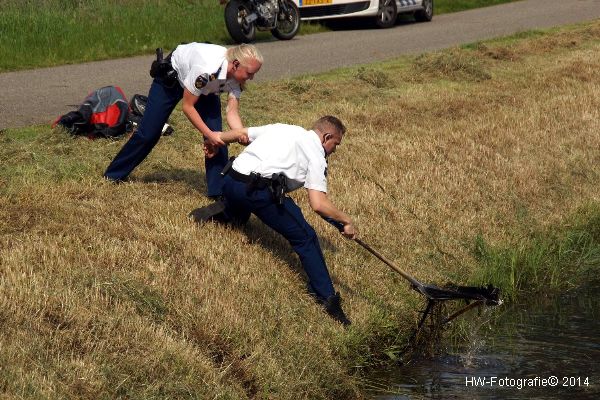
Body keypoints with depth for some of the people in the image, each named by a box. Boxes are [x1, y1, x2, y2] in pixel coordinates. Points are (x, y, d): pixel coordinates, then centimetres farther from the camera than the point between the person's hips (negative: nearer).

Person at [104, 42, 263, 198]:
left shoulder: (235, 76, -26)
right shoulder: (207, 68, -45)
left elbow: (232, 113, -28)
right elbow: (187, 106, -34)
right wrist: (209, 135, -36)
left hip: (205, 87, 5)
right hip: (171, 76, -5)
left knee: (217, 137, -13)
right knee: (148, 133, 4)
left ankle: (219, 191, -5)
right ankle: (114, 174, 25)